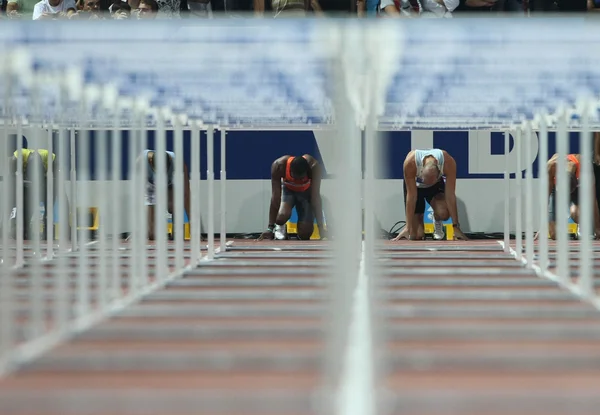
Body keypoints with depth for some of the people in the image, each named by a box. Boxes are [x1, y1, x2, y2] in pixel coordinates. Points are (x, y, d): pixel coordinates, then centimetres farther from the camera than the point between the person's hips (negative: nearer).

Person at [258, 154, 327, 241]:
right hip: (287, 189, 0)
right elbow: (275, 197, -34)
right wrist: (270, 228, -36)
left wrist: (321, 227, -39)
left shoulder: (314, 167, -36)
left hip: (306, 191, 0)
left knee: (305, 234, -13)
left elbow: (316, 197, -35)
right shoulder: (279, 166, -36)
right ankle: (279, 227, 4)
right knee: (282, 216, -32)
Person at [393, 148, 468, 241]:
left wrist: (455, 226, -27)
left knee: (443, 213, -32)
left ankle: (437, 223, 5)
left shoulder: (449, 163, -37)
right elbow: (411, 195, -33)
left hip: (436, 185, 1)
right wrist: (408, 227, -32)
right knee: (417, 235, -14)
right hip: (414, 185, -1)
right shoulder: (410, 163, -39)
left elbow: (450, 195, -30)